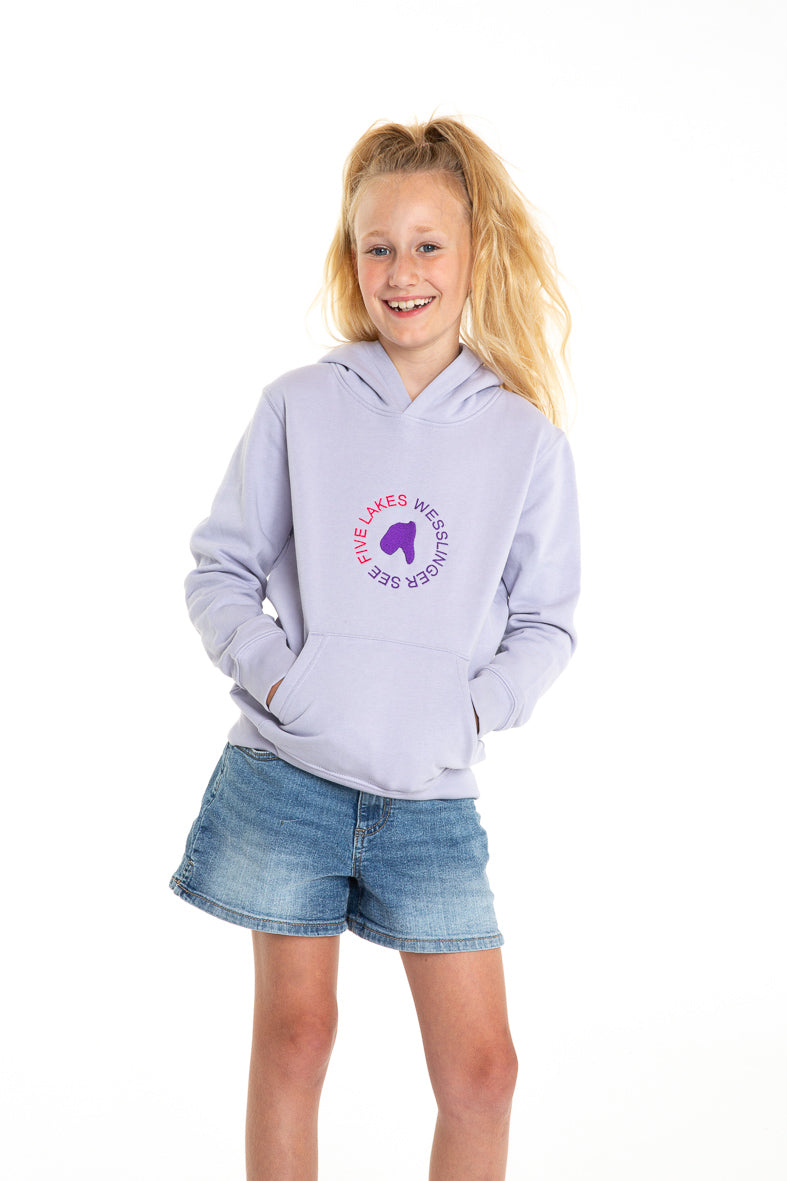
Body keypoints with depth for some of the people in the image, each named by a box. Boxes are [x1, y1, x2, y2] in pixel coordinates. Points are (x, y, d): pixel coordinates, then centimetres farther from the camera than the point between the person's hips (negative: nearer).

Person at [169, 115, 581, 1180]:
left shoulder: (527, 437, 1)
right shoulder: (300, 408, 0)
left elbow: (547, 622, 6)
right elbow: (219, 567, 5)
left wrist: (476, 706, -9)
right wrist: (268, 670, -10)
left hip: (433, 794, 1)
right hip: (289, 771, 0)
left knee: (481, 1069, 2)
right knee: (294, 1032, 7)